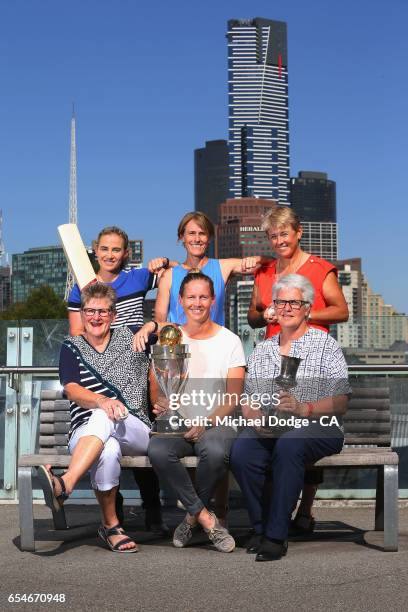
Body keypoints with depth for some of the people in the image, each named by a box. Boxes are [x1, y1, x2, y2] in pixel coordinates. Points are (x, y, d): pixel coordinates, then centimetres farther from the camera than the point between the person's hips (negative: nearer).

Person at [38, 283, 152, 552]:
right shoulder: (72, 347, 12)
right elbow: (72, 390, -6)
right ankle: (111, 525, -24)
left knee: (103, 417, -37)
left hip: (136, 432, 0)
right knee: (108, 450, -38)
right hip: (85, 433, 0)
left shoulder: (130, 338, 16)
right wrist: (102, 400, -27)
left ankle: (65, 484, -49)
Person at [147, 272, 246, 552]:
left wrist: (206, 423, -15)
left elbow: (233, 397, 1)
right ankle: (206, 518, -19)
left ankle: (192, 517, -8)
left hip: (216, 423, -1)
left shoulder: (230, 340, 7)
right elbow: (156, 386, 9)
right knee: (157, 450, -33)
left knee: (216, 452, -37)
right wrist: (160, 405, -16)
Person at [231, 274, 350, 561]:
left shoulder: (326, 344, 6)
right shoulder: (262, 350, 21)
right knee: (241, 451, -28)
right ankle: (261, 527, -11)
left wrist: (304, 409, -19)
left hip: (317, 428, -3)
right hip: (270, 429, 3)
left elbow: (340, 403, -2)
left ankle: (276, 535, -27)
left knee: (288, 444, -36)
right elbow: (248, 399, 14)